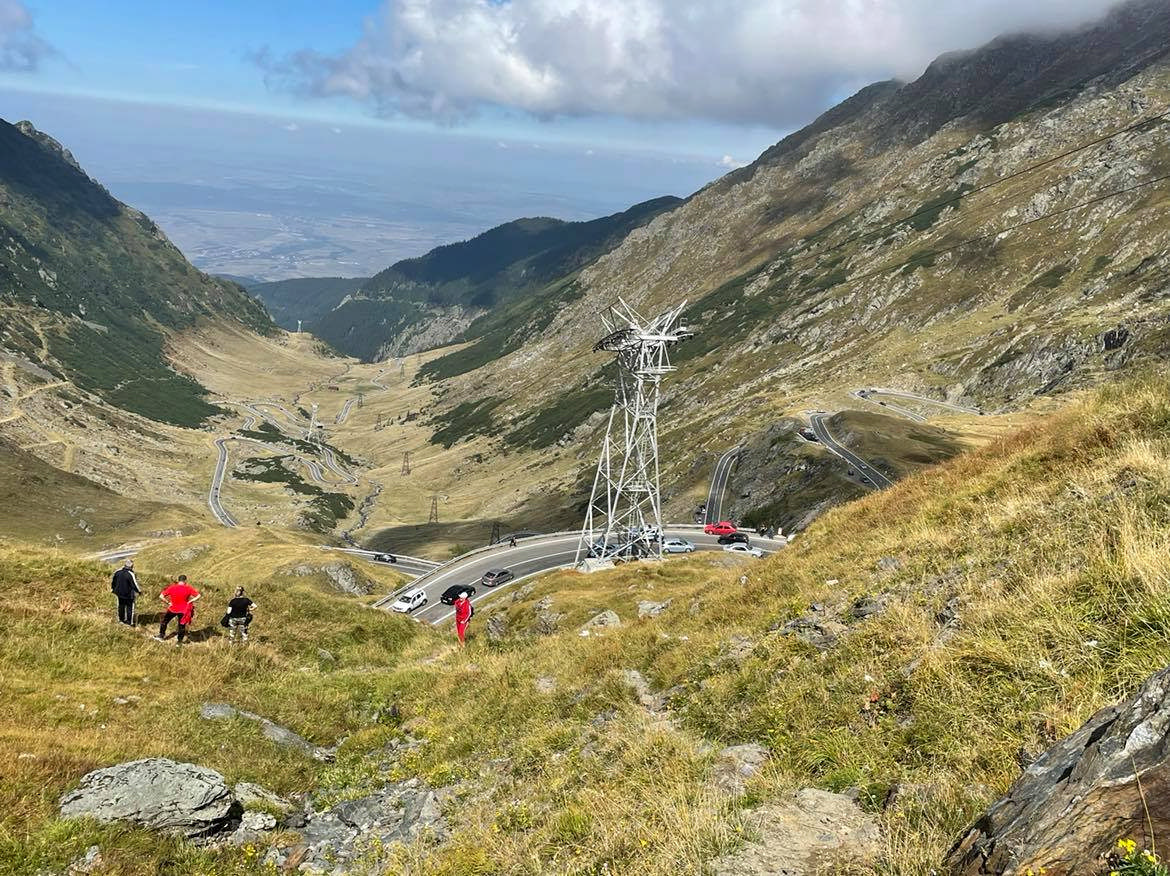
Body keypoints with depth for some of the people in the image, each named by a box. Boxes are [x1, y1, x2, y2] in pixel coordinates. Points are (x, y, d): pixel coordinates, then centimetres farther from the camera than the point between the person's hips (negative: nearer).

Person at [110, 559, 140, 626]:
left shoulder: (118, 572, -5)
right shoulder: (130, 574, -24)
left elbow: (114, 581, 9)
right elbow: (134, 584, -20)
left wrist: (113, 588, 26)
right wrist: (139, 591, -5)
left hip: (120, 593, 6)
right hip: (129, 594, -6)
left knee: (121, 606, 21)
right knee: (129, 607, 7)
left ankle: (121, 619, 34)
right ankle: (129, 622, 13)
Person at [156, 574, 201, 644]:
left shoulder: (172, 588, -8)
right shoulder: (188, 588, -12)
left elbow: (161, 596, -9)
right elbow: (198, 596, -15)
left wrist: (168, 602, -1)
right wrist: (190, 601, -8)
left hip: (172, 609, 1)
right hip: (183, 610, -1)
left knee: (165, 621, 25)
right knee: (182, 626, 14)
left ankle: (161, 636, 35)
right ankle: (180, 641, 23)